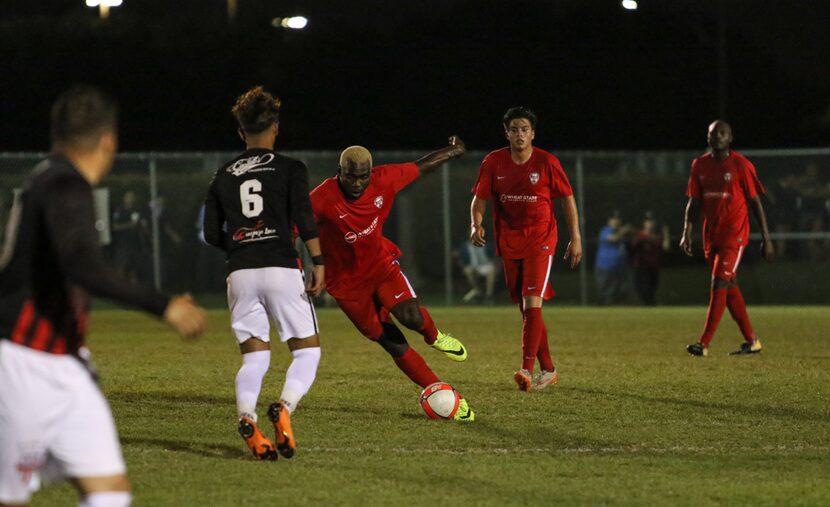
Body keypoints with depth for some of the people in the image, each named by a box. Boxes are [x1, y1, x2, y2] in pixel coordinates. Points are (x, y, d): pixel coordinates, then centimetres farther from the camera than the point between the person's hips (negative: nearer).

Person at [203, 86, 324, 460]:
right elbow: (304, 219, -9)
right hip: (281, 268, -3)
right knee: (307, 350, 5)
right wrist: (318, 262, -7)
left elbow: (212, 234, 13)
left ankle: (246, 417, -21)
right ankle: (285, 407, -23)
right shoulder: (289, 168, 3)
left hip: (240, 273, 4)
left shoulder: (223, 176, 14)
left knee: (254, 356, 8)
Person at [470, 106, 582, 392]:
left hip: (540, 240, -4)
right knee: (525, 309, 9)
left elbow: (567, 199, 1)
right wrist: (476, 224, -17)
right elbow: (480, 199, 3)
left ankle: (527, 369, -23)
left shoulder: (547, 163, -8)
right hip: (509, 242, 4)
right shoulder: (493, 162, -1)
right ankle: (548, 370, 21)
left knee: (532, 303, -19)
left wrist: (575, 238, -1)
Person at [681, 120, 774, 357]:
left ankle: (704, 344, -17)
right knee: (729, 288, 10)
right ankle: (751, 341, 20)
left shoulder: (741, 165, -6)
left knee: (719, 285, -13)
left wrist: (766, 238, -4)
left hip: (734, 234, -6)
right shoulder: (700, 165, 8)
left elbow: (755, 202, -3)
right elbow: (694, 202, 11)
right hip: (711, 236, 6)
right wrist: (687, 233, -1)